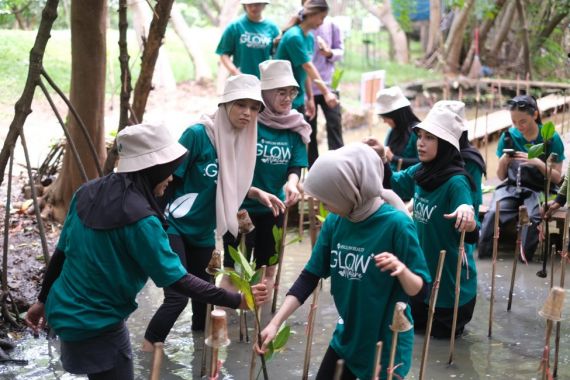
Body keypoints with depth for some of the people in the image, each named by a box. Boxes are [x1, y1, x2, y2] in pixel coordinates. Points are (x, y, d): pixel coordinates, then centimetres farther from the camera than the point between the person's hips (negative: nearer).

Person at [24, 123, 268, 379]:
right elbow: (178, 280, -22)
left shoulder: (89, 193, 0)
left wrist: (43, 300, 19)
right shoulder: (139, 219, -23)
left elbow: (61, 252, 8)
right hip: (95, 325, -8)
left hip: (65, 311, 8)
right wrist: (236, 301, -18)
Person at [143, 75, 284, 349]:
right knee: (177, 297, -12)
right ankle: (146, 355, 5)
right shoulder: (197, 134, -20)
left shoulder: (243, 138, 1)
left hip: (203, 232, 7)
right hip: (173, 227, -7)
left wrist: (257, 193, 0)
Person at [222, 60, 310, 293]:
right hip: (241, 206, -5)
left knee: (268, 270, 16)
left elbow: (295, 167, -2)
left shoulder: (294, 127, -2)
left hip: (273, 209, 5)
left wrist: (291, 183, -24)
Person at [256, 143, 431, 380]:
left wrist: (402, 271, -37)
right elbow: (310, 276, 0)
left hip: (385, 344, -5)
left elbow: (416, 288, -16)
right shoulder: (334, 222, -6)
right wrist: (275, 323, -7)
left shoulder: (396, 224, -22)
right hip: (346, 337, 5)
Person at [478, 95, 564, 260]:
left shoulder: (551, 138, -5)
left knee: (534, 218, -34)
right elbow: (501, 176, 9)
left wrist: (538, 163, -20)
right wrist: (503, 162, -14)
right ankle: (481, 255, -17)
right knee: (493, 214, -30)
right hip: (511, 187, 2)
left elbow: (557, 178, -3)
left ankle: (524, 258, -15)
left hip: (539, 190, -2)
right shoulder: (508, 136, 1)